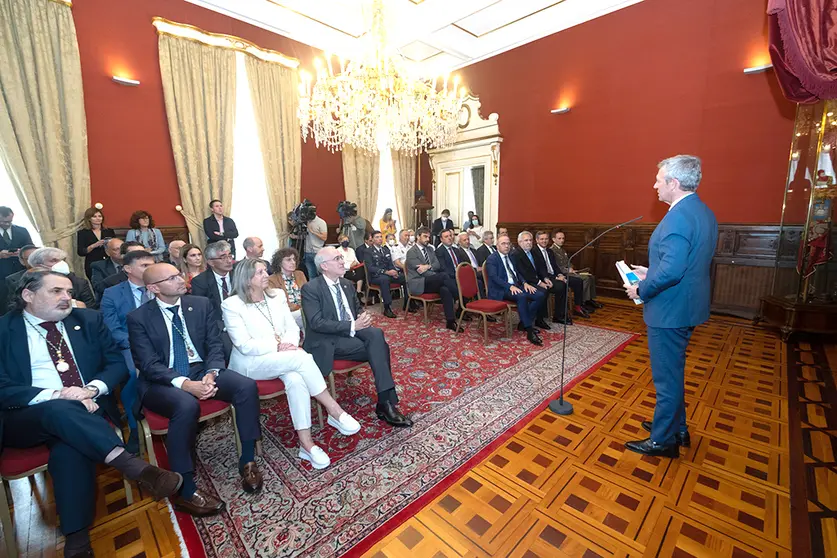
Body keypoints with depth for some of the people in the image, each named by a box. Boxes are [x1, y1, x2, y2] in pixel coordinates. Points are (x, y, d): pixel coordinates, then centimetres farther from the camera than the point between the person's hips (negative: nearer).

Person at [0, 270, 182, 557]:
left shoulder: (88, 320, 8)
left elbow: (117, 363, 7)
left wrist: (92, 388, -13)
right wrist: (57, 395, -22)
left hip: (85, 410, 2)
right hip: (25, 418, -1)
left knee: (70, 448, -29)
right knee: (60, 410, -35)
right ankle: (134, 466, -39)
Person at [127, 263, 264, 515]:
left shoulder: (201, 304, 4)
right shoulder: (138, 318, -4)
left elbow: (215, 345, 1)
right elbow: (148, 364, -11)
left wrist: (211, 374, -18)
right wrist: (184, 384, -27)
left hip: (201, 370, 3)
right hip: (162, 381, -3)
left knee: (247, 386, -24)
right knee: (187, 405, -36)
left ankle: (247, 461, -11)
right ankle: (185, 490, -18)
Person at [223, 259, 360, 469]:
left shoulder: (277, 295, 8)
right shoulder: (232, 305, -7)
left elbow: (292, 327, 6)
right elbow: (244, 346, -13)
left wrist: (289, 345, -15)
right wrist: (277, 347, -23)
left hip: (283, 358, 5)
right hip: (251, 363, -4)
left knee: (295, 379, -31)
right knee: (302, 357, -31)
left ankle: (306, 443, -24)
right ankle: (334, 411, -21)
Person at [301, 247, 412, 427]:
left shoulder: (347, 284, 13)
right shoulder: (310, 288, -8)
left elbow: (357, 310, 20)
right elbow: (316, 323, -18)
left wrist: (362, 319, -6)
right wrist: (352, 326, -25)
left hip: (352, 331, 6)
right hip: (327, 341, -6)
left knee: (376, 334, -27)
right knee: (379, 348, -25)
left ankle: (386, 402, -25)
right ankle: (386, 402, -16)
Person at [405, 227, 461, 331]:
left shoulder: (430, 249, 17)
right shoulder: (411, 252, -5)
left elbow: (438, 265, 6)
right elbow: (422, 271, -14)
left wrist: (428, 266, -17)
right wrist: (440, 277, -16)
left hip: (429, 282, 6)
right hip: (418, 284, -6)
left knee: (444, 289, -29)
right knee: (444, 276, -29)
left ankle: (450, 321, -30)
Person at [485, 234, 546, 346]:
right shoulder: (491, 259, -5)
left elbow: (517, 273, 19)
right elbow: (494, 277, -17)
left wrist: (525, 283, -2)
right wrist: (510, 286, -29)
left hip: (515, 286, 8)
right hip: (500, 290, -8)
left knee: (541, 295, -10)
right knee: (522, 296, -35)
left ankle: (524, 323, -2)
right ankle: (529, 331, -30)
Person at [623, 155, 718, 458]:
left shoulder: (678, 216, -22)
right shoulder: (704, 212, 10)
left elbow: (671, 270, -29)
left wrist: (641, 290, -15)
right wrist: (650, 272, 13)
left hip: (669, 310, -10)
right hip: (687, 306, 10)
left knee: (666, 377, 5)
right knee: (672, 372, 24)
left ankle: (663, 441, 23)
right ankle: (676, 427, 41)